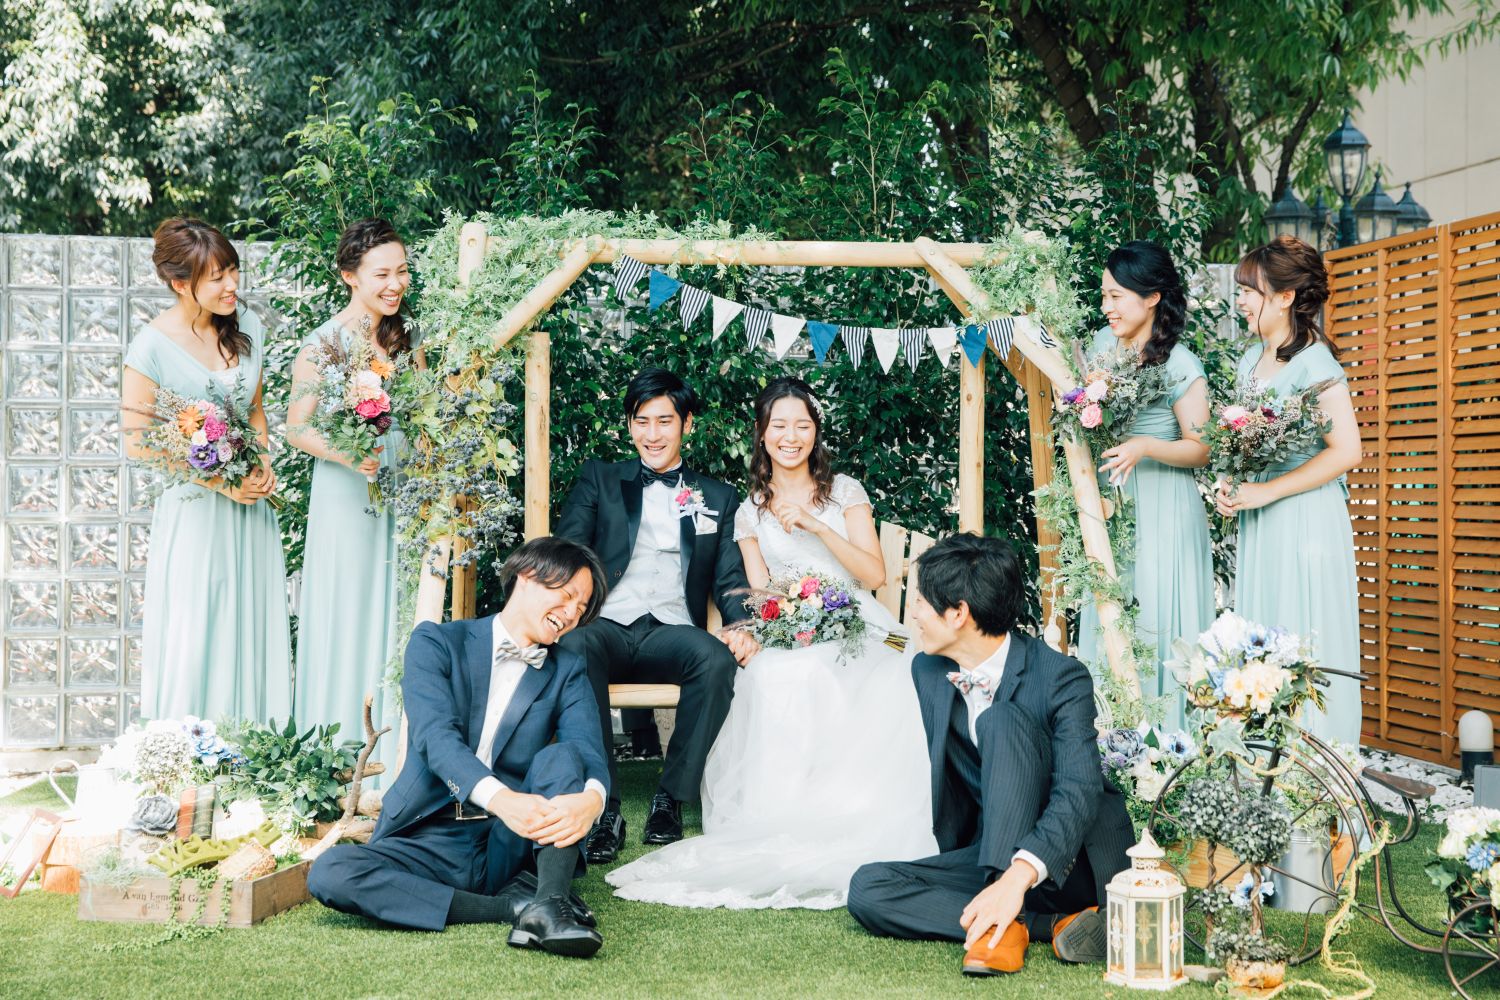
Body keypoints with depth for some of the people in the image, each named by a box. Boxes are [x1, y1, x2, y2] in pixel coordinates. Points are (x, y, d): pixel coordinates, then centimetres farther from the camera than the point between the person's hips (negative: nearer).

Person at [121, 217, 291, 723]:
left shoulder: (246, 326, 2)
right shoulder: (152, 345, -14)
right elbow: (137, 443, -11)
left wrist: (263, 463, -2)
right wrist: (220, 481, -14)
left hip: (251, 501, 5)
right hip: (192, 506, -5)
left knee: (255, 631, 8)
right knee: (192, 641, 1)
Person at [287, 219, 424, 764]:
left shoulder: (407, 336, 6)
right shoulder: (321, 345, -11)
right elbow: (297, 429, -8)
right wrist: (347, 454, -25)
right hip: (346, 496, -5)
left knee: (397, 614, 8)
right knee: (347, 614, 1)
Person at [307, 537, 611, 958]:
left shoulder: (567, 671, 11)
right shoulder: (437, 643, 3)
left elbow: (590, 753, -7)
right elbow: (436, 735, -15)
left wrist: (590, 799, -34)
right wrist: (501, 798, -36)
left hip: (512, 845, 1)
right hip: (432, 841, -1)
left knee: (562, 755, -23)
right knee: (329, 872, -28)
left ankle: (547, 903, -40)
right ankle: (516, 904, -29)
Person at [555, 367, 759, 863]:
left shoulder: (719, 498, 22)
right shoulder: (598, 479, 20)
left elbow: (730, 580, 14)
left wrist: (741, 627, -10)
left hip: (671, 632, 1)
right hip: (606, 625, 0)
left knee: (716, 658, -34)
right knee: (574, 647, -37)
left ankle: (671, 797, -18)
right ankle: (602, 806, -31)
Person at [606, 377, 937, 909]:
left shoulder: (844, 491, 12)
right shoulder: (750, 513, 18)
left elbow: (875, 573, 2)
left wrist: (816, 526, -10)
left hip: (855, 632, 0)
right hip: (788, 643, 1)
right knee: (780, 681, -38)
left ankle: (851, 831, -33)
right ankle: (791, 828, -36)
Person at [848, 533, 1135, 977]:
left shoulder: (1062, 677, -18)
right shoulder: (928, 673, 3)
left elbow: (1078, 793, -31)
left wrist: (1018, 875, -45)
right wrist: (953, 859, 16)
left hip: (1074, 857, -6)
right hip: (994, 854, 7)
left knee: (1001, 719, -29)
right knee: (868, 890, -18)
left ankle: (1004, 923, -36)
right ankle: (1052, 924, -23)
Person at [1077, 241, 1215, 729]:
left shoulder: (1180, 367, -13)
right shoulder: (1103, 342, 5)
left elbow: (1202, 449, -12)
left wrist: (1146, 447, -27)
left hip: (1160, 510, -6)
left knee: (1155, 624, -4)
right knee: (1106, 619, 9)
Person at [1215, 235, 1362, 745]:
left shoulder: (1314, 362, -12)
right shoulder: (1250, 360, 13)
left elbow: (1347, 451, -18)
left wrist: (1266, 491, -17)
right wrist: (1228, 484, 3)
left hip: (1305, 517, -8)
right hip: (1258, 521, 8)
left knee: (1307, 645, -3)